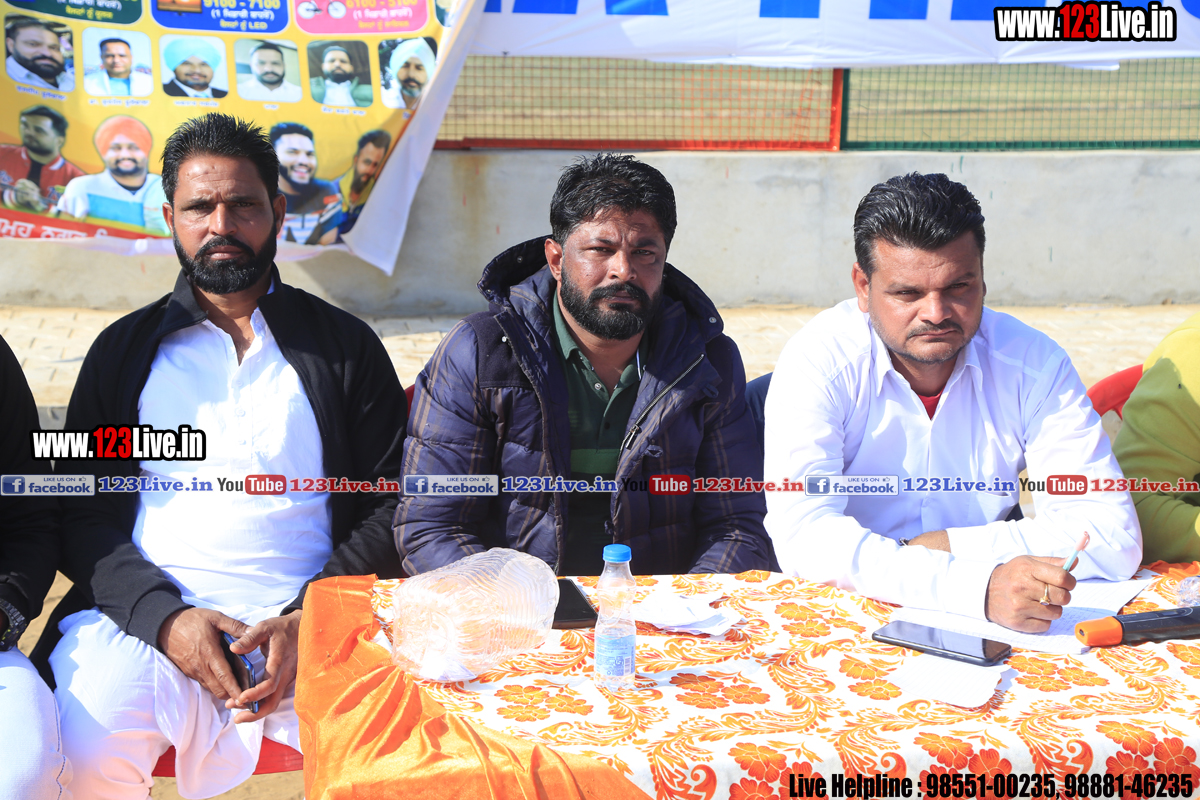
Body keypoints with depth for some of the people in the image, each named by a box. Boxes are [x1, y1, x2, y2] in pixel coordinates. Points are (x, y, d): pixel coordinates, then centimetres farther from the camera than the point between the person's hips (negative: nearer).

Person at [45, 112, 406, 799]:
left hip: (311, 622, -1)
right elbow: (83, 514, 10)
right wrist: (165, 616, -9)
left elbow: (391, 509, 7)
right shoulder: (124, 349, 16)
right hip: (145, 622, 1)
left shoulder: (346, 347, 12)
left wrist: (306, 619, -9)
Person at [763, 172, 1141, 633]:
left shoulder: (1033, 362, -6)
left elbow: (1114, 535, -9)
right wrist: (978, 587, -36)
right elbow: (802, 534, -26)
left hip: (989, 642, 3)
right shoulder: (818, 363, -13)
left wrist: (949, 545, -17)